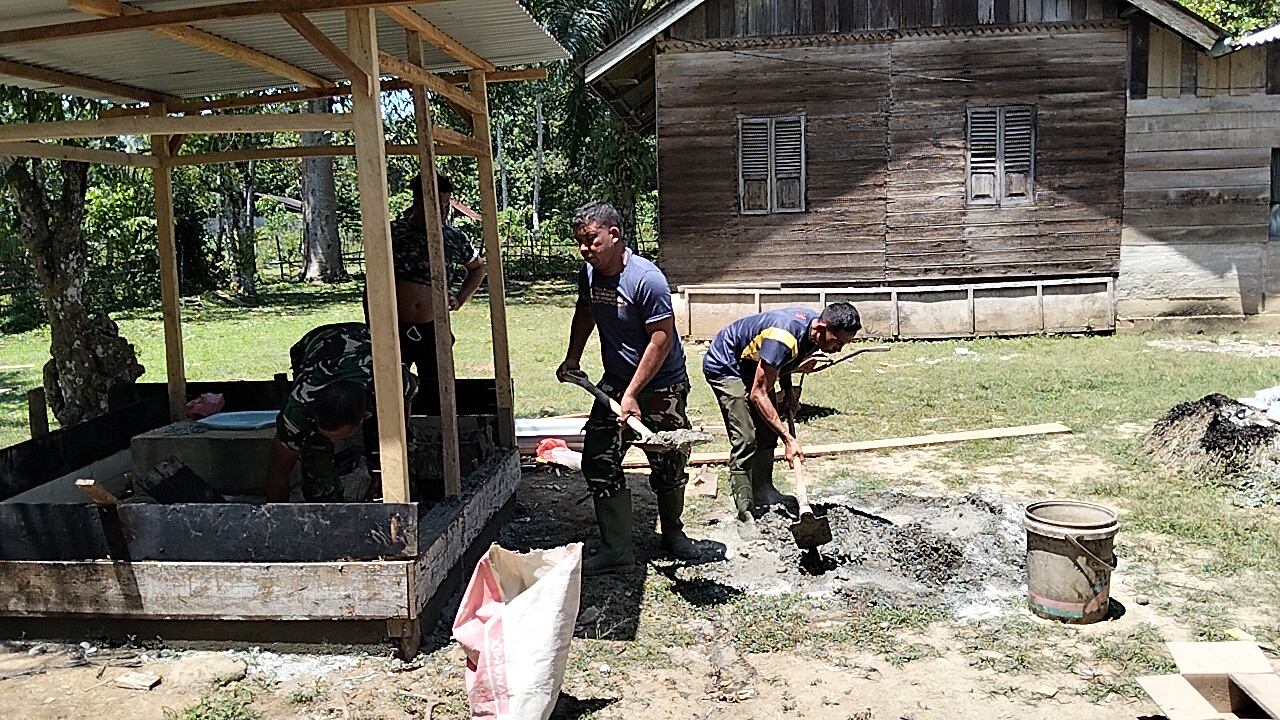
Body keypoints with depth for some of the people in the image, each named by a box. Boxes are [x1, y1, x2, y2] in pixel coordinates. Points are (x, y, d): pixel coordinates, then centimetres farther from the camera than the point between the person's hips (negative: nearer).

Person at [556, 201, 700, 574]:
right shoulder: (589, 275, -3)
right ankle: (615, 549, 8)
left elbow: (661, 339, -23)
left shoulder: (647, 279, -24)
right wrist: (572, 359, 9)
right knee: (598, 462, -2)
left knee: (668, 466, 7)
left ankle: (672, 532, 34)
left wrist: (633, 395, -23)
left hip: (661, 387, -6)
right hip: (614, 382, 6)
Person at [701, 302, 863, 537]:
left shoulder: (813, 325, -11)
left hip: (751, 363, 9)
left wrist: (788, 389, -1)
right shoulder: (785, 337, -37)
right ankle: (745, 514, -10)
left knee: (767, 431, 11)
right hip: (724, 366, -9)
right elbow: (758, 395, -32)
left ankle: (763, 491, 26)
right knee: (745, 440, -15)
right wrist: (788, 439, -32)